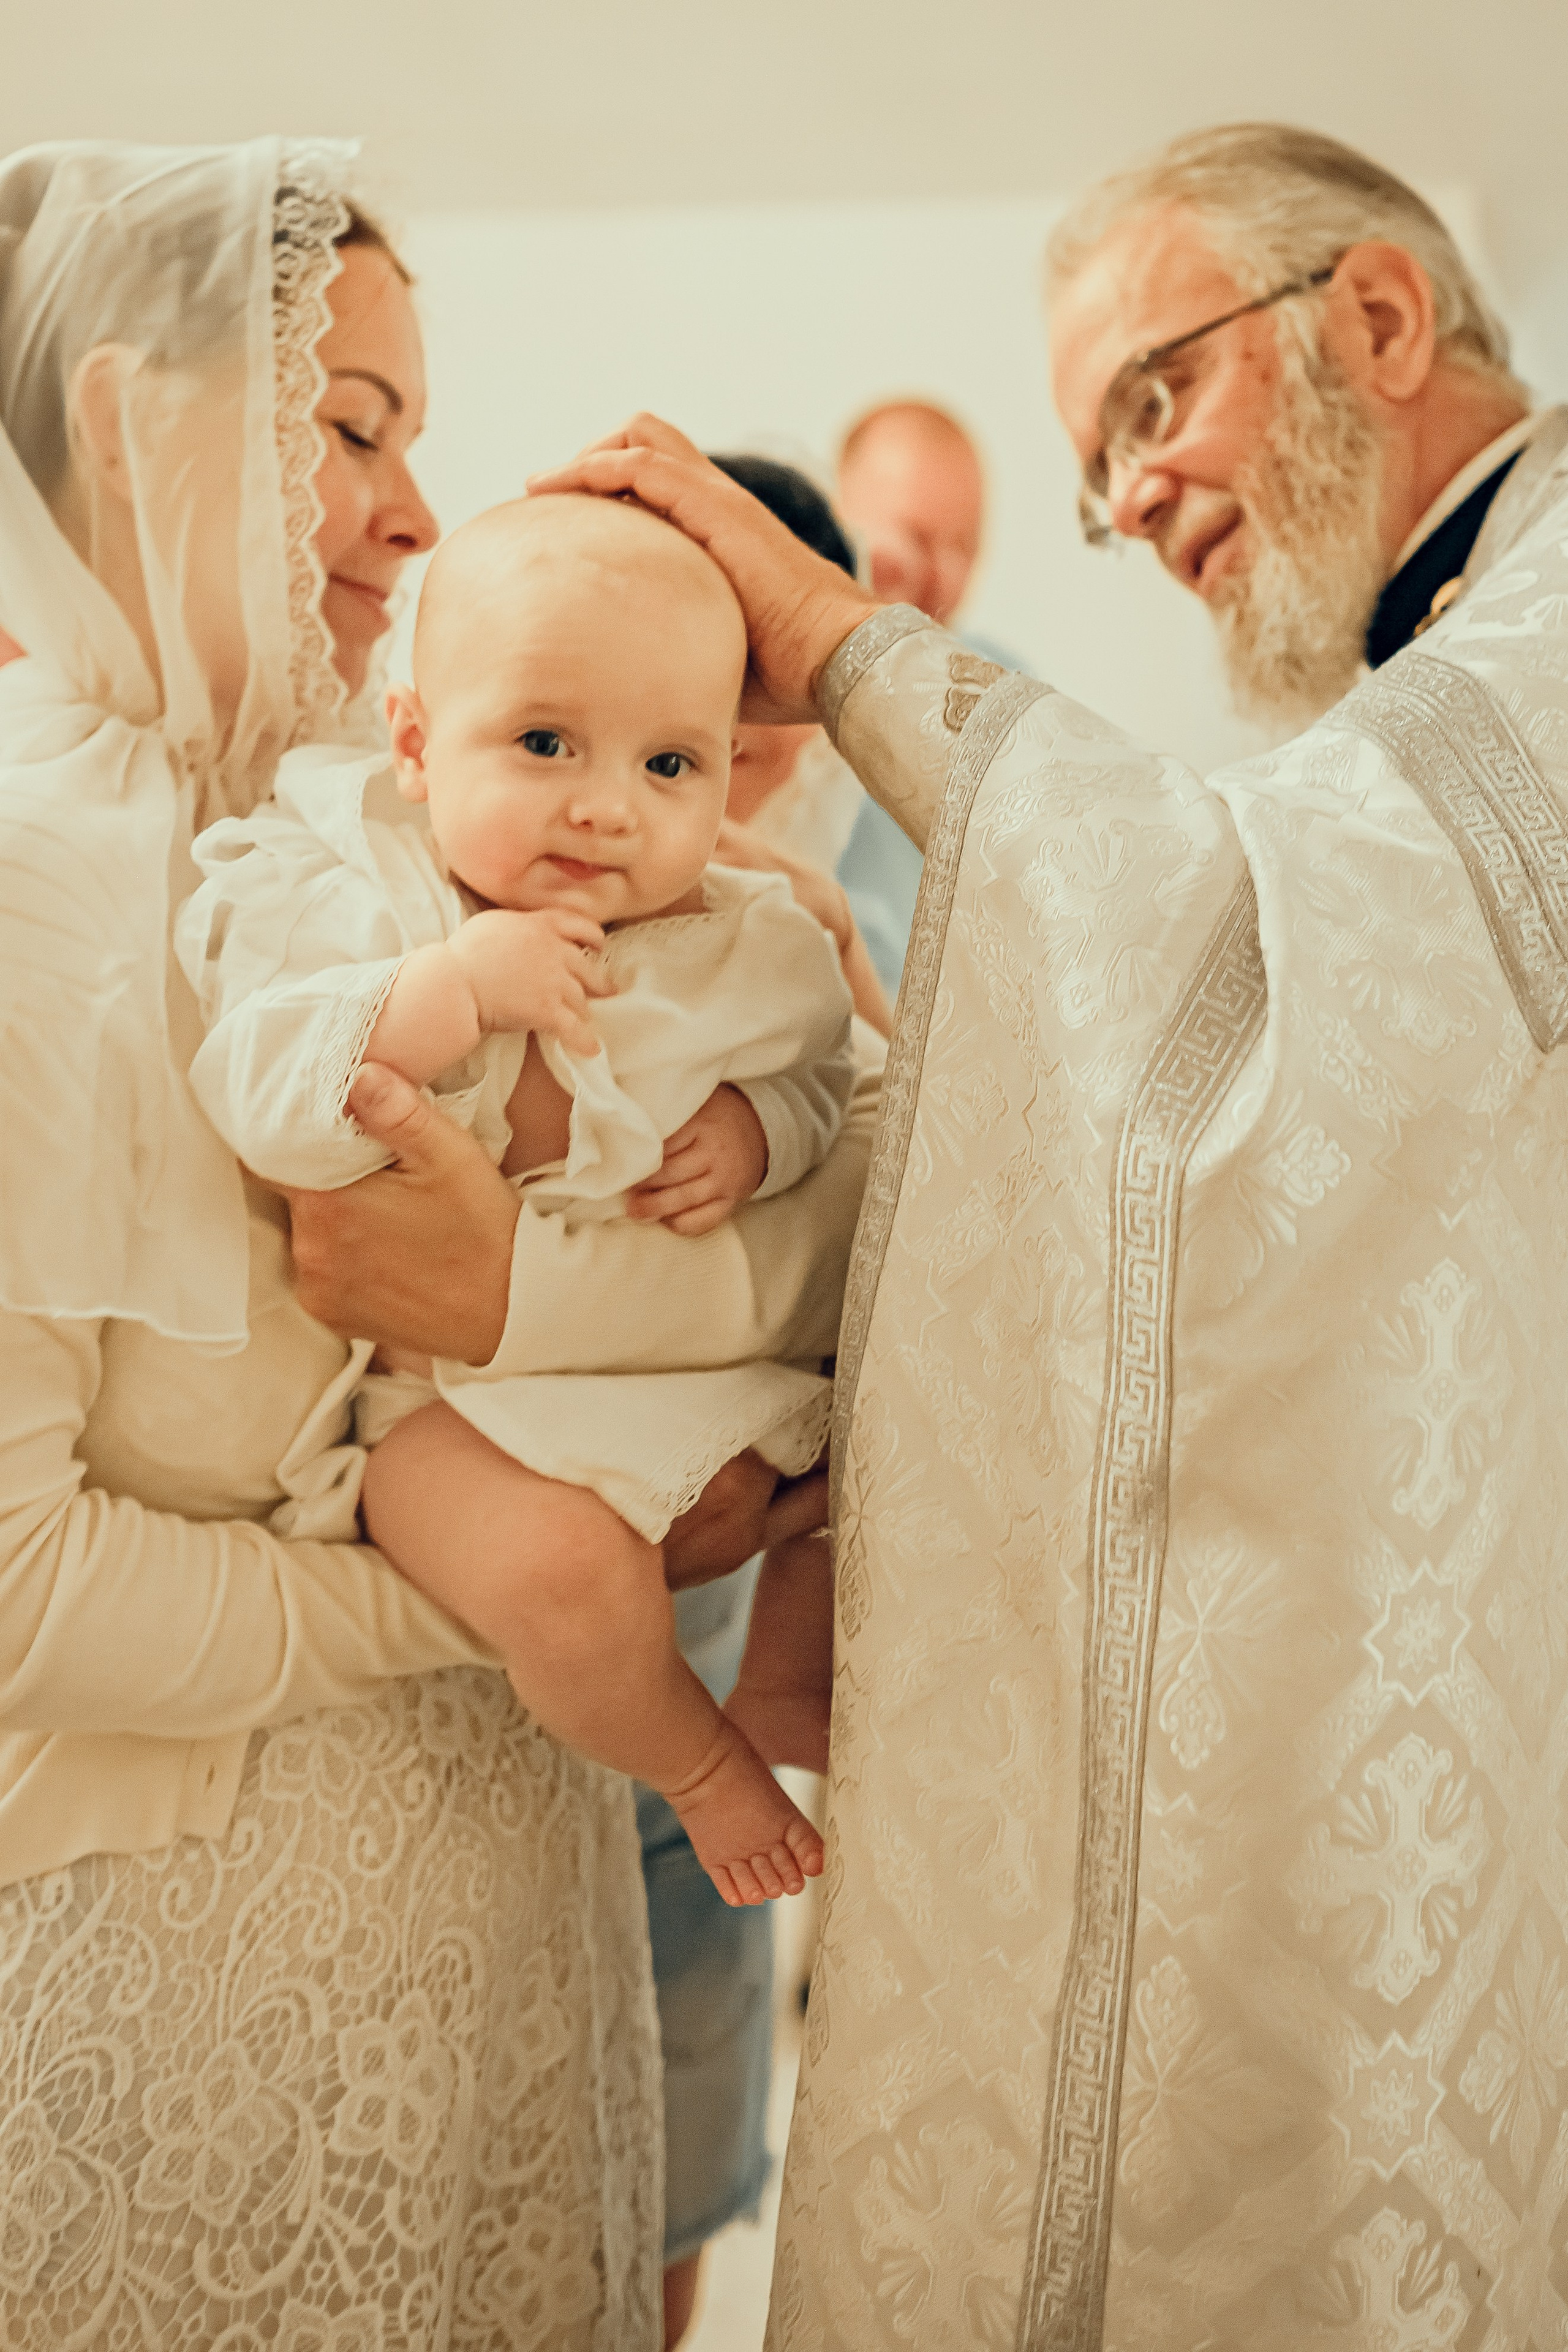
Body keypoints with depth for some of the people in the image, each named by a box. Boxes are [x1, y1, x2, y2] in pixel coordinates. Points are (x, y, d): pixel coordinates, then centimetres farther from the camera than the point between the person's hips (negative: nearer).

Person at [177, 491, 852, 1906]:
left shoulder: (741, 946, -1)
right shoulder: (345, 896, -12)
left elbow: (825, 1076, 13)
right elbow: (263, 1102, -25)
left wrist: (763, 1131, -11)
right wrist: (454, 988, -34)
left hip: (709, 1348, 5)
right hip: (458, 1385, -5)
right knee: (566, 1571, -31)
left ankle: (785, 1685, 32)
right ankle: (695, 1761, 4)